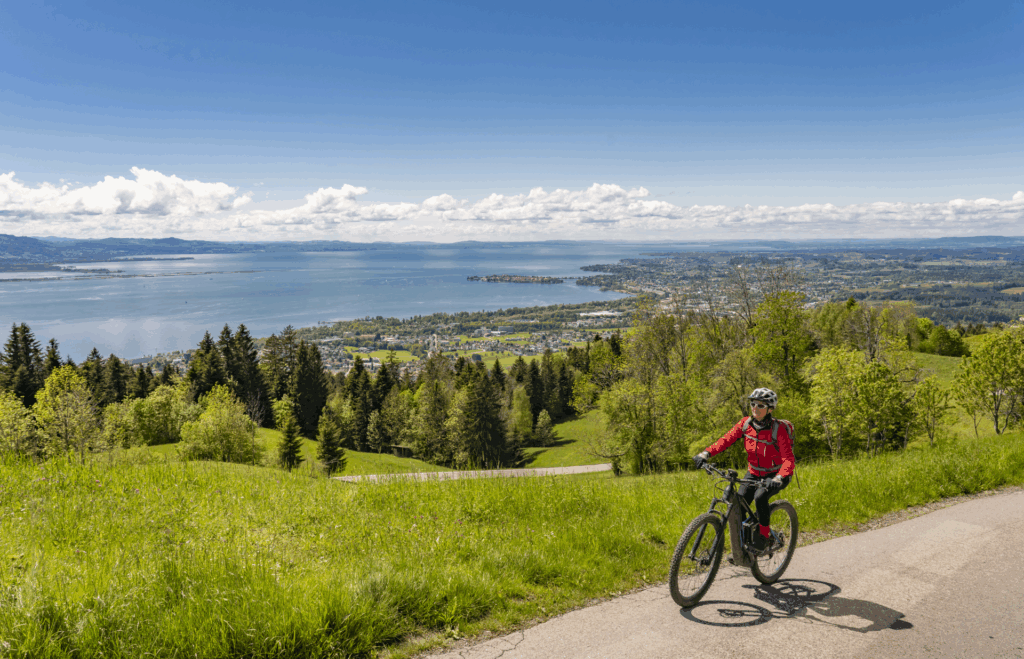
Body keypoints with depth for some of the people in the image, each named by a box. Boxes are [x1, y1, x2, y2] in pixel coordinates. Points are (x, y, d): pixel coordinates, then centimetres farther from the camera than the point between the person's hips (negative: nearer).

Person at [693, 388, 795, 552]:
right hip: (754, 473, 5)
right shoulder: (746, 423, -10)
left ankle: (765, 536, -9)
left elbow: (789, 459, -29)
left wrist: (779, 478, -48)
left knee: (760, 497, -32)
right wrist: (706, 453, -32)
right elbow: (727, 439, -17)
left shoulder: (778, 429, -23)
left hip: (776, 475, -4)